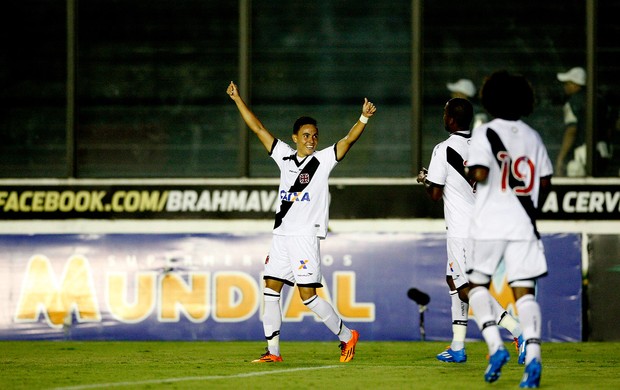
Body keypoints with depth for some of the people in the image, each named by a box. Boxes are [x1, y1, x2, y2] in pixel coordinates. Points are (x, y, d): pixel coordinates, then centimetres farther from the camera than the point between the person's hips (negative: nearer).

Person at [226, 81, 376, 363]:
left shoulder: (323, 160, -2)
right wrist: (237, 99, 13)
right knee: (270, 290, 4)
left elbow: (348, 140, -15)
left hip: (306, 235, -6)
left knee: (308, 295, -10)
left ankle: (347, 336, 5)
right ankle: (273, 350, 10)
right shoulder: (285, 157, 10)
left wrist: (364, 118, -31)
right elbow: (259, 129, 13)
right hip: (281, 234, 6)